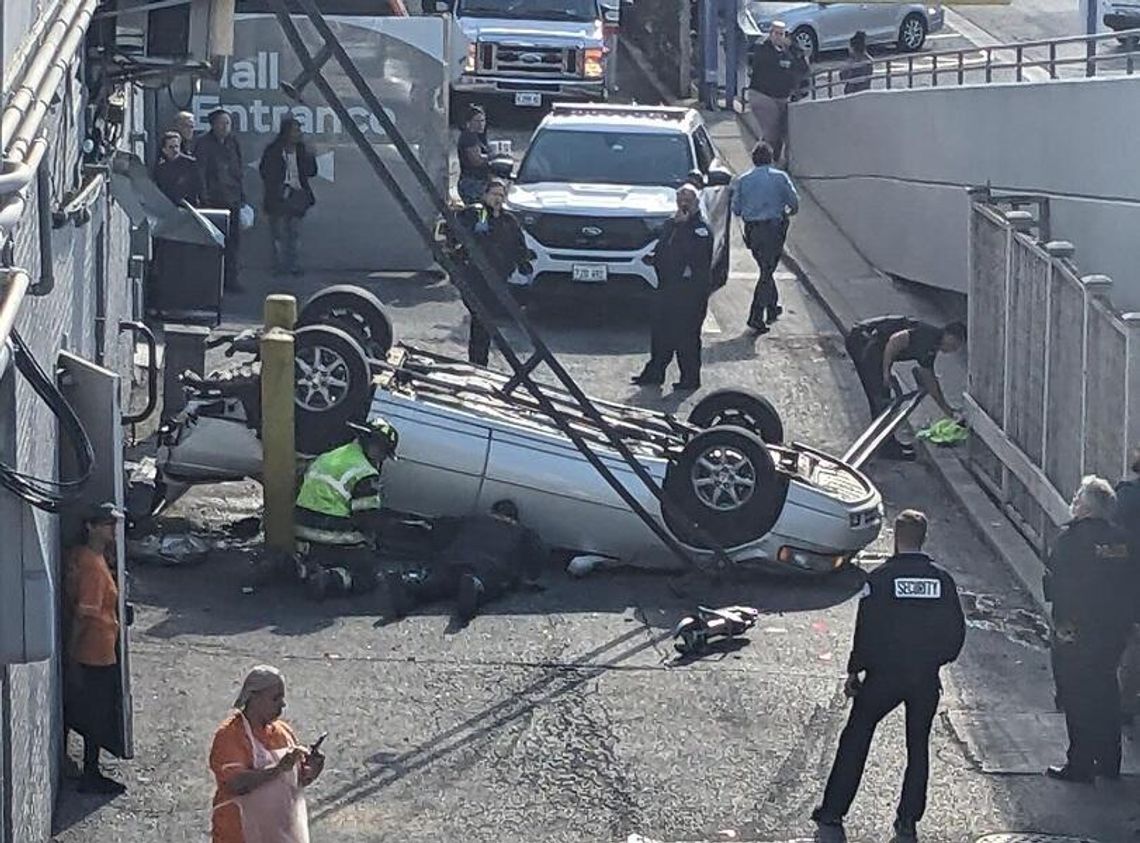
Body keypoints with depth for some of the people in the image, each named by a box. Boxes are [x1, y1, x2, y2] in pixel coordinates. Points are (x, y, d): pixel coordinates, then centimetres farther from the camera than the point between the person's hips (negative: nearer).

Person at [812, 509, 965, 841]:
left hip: (884, 676, -2)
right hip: (927, 679, 3)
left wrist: (854, 672, 3)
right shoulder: (942, 580, 0)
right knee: (918, 746, 14)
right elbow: (956, 633, 4)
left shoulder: (879, 578, -10)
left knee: (855, 738, 11)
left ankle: (833, 810, 12)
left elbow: (866, 631, -9)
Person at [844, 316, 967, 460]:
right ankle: (888, 448, 2)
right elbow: (895, 340, -24)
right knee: (881, 396, -4)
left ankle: (884, 441, 28)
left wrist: (948, 410, 33)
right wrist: (886, 372, -17)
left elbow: (929, 379, 28)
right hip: (864, 341, -10)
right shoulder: (929, 334, -13)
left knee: (878, 395, 18)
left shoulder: (931, 348, 18)